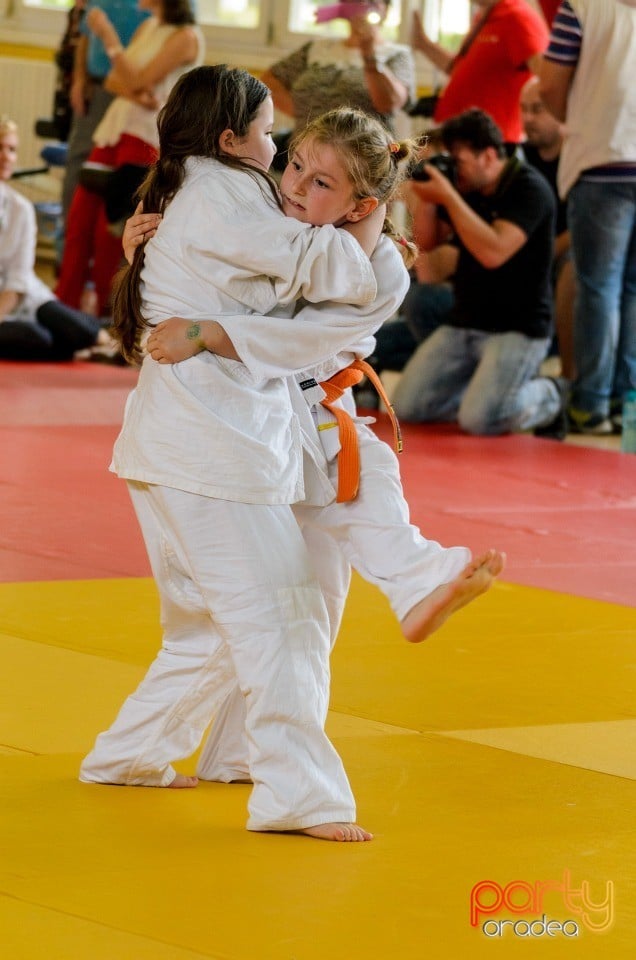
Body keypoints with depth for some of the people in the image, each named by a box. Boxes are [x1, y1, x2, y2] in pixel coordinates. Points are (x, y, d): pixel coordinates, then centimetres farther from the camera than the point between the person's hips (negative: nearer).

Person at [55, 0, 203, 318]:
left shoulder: (186, 36, -9)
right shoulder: (148, 27, 15)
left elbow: (137, 80, -15)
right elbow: (114, 80, 12)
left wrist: (108, 36, -12)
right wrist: (134, 94, -10)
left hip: (147, 136, -7)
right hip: (114, 126, 8)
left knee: (110, 229, -8)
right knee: (80, 217, 0)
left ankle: (105, 313, 3)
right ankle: (63, 305, 4)